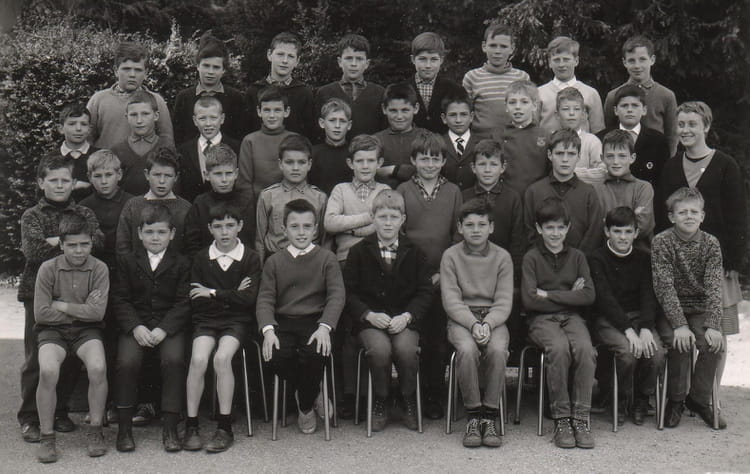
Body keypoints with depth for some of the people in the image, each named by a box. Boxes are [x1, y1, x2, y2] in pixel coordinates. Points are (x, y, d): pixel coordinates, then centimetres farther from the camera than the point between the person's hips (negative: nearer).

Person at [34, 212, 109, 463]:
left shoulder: (99, 269, -4)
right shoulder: (48, 269, -5)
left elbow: (97, 312, -13)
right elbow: (41, 313, -9)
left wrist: (61, 305, -11)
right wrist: (80, 309, -8)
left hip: (86, 330, 1)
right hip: (53, 330, 0)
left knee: (98, 367, -29)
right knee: (47, 371, -30)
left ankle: (95, 432, -9)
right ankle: (46, 437, -12)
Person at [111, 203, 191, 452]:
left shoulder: (181, 263, 7)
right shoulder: (127, 262, 10)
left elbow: (183, 303, -1)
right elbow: (119, 299, 4)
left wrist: (163, 329, -15)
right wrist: (135, 327, -13)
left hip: (169, 326, -1)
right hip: (135, 326, 1)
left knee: (174, 360, -28)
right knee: (126, 362, -25)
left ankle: (170, 427, -18)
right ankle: (124, 427, -11)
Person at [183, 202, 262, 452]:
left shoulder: (250, 258, 3)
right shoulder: (201, 258, 8)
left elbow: (249, 298, -8)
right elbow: (195, 300, 1)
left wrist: (213, 294, -7)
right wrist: (232, 295, -7)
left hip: (236, 321, -1)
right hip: (206, 320, 2)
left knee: (222, 358, -28)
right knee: (198, 360, -26)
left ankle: (225, 428, -19)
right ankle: (191, 426, -15)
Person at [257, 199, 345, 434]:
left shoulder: (326, 258, 7)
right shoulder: (274, 262, 12)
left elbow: (337, 295, -3)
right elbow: (265, 299, 4)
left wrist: (324, 327, -19)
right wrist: (268, 330, -15)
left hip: (315, 320, -1)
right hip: (283, 322, 2)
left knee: (315, 352, -31)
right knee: (275, 355, -28)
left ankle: (305, 406, -3)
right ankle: (313, 393, 1)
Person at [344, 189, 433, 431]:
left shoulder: (413, 252, 9)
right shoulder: (359, 251, 7)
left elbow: (425, 292, 5)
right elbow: (349, 293, 3)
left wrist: (407, 316, -12)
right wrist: (370, 315, -13)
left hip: (405, 319, 1)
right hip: (369, 320, 0)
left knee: (406, 348, -30)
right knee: (380, 349, -31)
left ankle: (409, 403, -5)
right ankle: (379, 405, -8)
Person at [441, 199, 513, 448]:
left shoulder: (502, 257, 5)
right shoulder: (450, 256, 3)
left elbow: (504, 302, 0)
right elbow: (451, 301, -3)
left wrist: (488, 324, -19)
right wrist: (473, 324, -18)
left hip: (494, 318, 1)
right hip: (461, 319, -1)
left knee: (497, 350, -31)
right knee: (467, 349, -32)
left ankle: (490, 417, -17)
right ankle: (473, 416, -17)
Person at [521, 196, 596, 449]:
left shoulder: (577, 257, 13)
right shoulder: (531, 258, 5)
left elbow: (589, 296, 0)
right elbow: (529, 300, -7)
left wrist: (548, 295, -6)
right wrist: (569, 297, -4)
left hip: (572, 317, 3)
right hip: (542, 319, -2)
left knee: (585, 349, -30)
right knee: (559, 348, -34)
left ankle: (581, 417, -23)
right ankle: (561, 419, -24)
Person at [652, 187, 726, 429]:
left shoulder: (711, 243, -2)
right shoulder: (661, 242, -9)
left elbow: (713, 288, -10)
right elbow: (665, 288, -17)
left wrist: (713, 326, -23)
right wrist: (680, 325, -28)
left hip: (700, 309, 2)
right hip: (670, 310, -2)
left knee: (713, 343, -22)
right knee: (680, 343, -27)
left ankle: (699, 400, 0)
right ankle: (675, 401, -5)